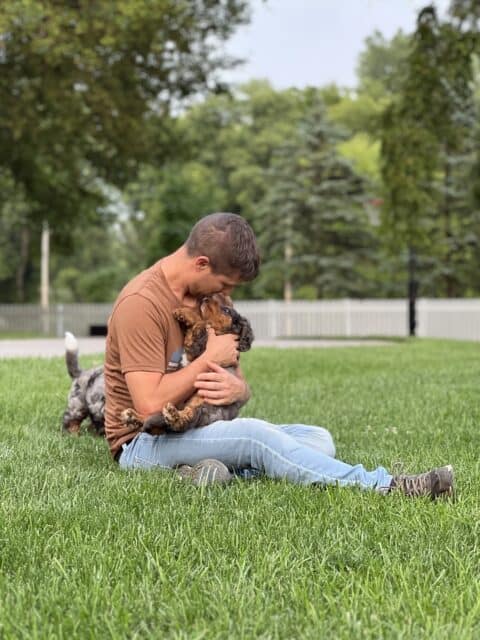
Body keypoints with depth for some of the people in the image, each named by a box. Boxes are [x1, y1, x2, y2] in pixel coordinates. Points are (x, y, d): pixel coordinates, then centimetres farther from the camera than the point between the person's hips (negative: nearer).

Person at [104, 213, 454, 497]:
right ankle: (384, 487, -31)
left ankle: (225, 470, -31)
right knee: (252, 434, -33)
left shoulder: (205, 296, 9)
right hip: (143, 444, -8)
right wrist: (209, 359, -16)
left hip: (196, 429, 8)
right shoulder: (142, 303, -18)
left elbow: (240, 382, 9)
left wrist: (237, 388, -17)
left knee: (318, 439, -8)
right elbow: (150, 405, -26)